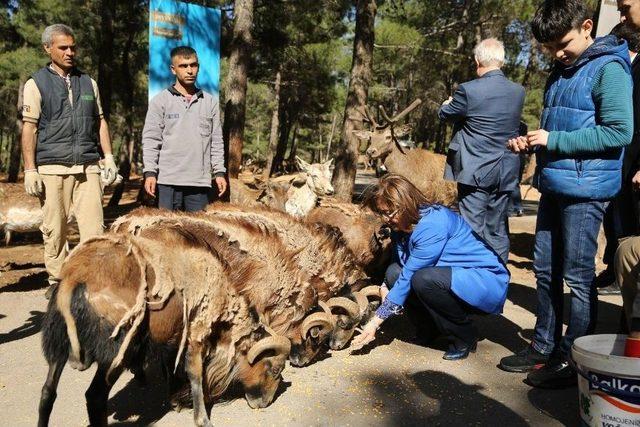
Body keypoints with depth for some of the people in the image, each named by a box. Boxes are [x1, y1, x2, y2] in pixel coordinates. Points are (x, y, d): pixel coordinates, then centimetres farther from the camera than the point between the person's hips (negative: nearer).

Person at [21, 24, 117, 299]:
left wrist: (109, 157, 9)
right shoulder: (36, 83, 5)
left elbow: (100, 121, 19)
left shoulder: (88, 83, 17)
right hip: (52, 168, -2)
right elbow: (29, 128, 0)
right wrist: (30, 170, -6)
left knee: (93, 224, -5)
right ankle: (56, 280, 15)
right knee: (54, 228, 3)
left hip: (88, 166, 3)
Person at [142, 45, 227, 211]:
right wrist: (150, 172, -8)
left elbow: (216, 141, 12)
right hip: (168, 180, -2)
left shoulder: (210, 102, 11)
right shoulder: (160, 101, 4)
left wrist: (219, 172, 6)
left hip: (200, 180, 2)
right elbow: (150, 140, 1)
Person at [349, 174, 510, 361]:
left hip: (489, 283, -8)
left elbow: (409, 277, -26)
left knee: (424, 279, -33)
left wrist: (376, 322, -21)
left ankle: (464, 337, -8)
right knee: (394, 272, -9)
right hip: (452, 277, 8)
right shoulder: (402, 227, 1)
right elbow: (401, 271, 8)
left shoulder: (432, 224, -26)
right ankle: (430, 331, 6)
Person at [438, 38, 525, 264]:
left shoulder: (469, 89, -14)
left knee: (473, 230, 2)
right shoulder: (519, 91, 3)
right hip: (505, 172, 5)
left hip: (475, 170, -5)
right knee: (498, 230, 15)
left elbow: (445, 114, 2)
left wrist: (447, 104, 26)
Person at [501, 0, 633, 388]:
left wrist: (554, 140, -17)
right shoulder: (561, 73, 17)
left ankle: (573, 360, 13)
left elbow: (619, 132, -16)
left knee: (577, 276, 0)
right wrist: (531, 142, 6)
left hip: (585, 189, -8)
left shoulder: (608, 68, -8)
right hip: (554, 185, 8)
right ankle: (544, 347, 26)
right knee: (546, 269, 12)